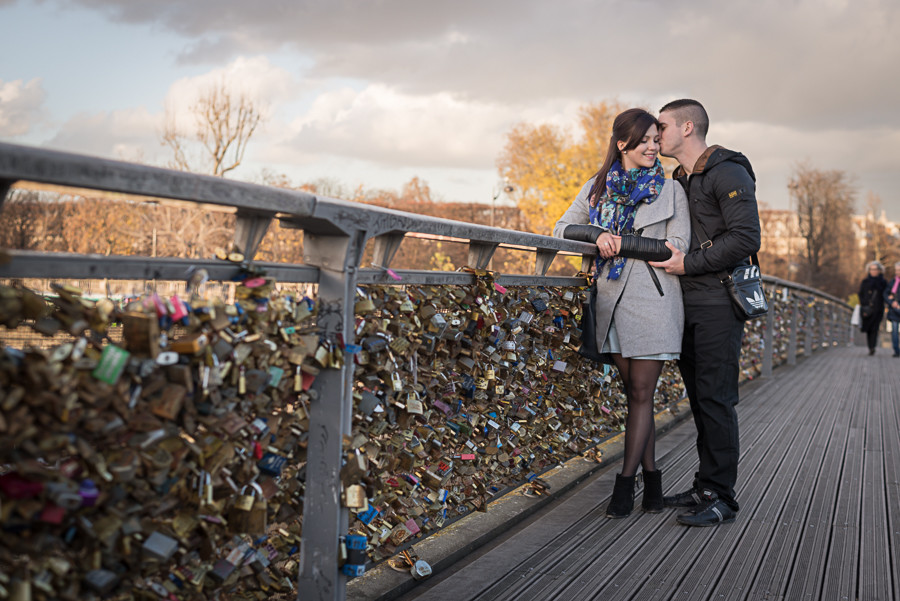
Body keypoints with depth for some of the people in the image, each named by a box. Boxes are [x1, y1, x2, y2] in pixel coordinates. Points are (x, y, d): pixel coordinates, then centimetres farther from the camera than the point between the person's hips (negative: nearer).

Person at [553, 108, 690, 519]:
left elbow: (676, 247, -5)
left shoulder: (670, 190, 3)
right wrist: (597, 233, -12)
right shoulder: (598, 188, 11)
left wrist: (621, 242, -12)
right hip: (612, 300, 3)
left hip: (652, 300, -3)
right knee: (633, 391, 7)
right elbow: (562, 229, 8)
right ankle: (652, 480, 16)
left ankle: (626, 481, 4)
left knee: (641, 393, -2)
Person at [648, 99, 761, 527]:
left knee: (715, 398, -8)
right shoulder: (680, 181, 20)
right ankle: (706, 487, 17)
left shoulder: (728, 173, -8)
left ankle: (720, 496, -2)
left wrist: (688, 264, -16)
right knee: (699, 397, 10)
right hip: (687, 304, 9)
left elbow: (745, 238, -18)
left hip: (719, 303, -8)